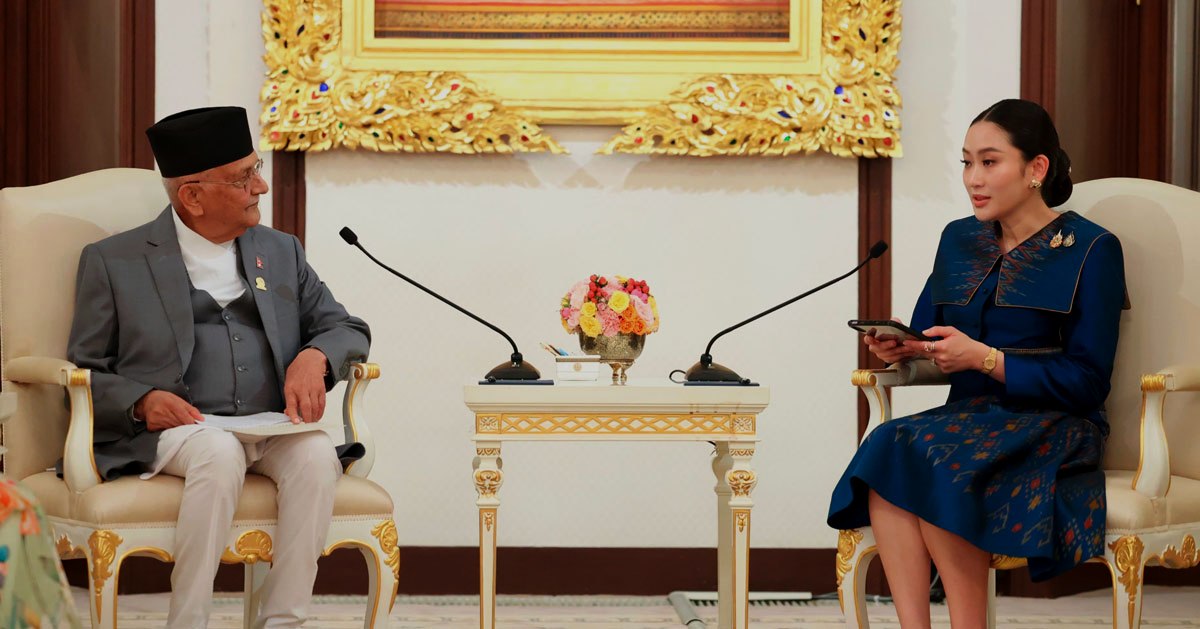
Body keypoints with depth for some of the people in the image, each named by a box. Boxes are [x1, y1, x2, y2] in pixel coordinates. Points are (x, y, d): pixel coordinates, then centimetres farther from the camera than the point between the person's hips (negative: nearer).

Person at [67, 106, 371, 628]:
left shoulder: (281, 251, 19)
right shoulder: (113, 262, 8)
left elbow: (349, 330, 19)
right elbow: (83, 374, 7)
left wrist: (314, 356, -5)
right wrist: (141, 401, -14)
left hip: (271, 429, 3)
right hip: (167, 431, -3)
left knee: (316, 453, -30)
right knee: (220, 452, -36)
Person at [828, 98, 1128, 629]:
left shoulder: (1090, 250, -2)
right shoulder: (959, 239, 16)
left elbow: (1086, 382, -8)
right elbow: (927, 337, 20)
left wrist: (984, 358, -17)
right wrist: (904, 349, -5)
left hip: (1051, 430, -5)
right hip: (969, 420, 5)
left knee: (926, 453, -33)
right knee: (884, 451, -28)